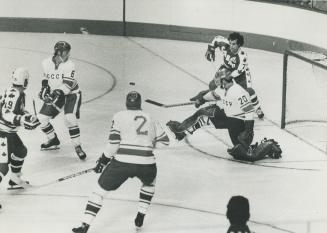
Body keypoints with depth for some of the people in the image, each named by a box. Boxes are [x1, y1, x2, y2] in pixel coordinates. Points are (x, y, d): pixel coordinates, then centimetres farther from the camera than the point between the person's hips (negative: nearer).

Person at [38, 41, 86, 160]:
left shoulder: (69, 65, -18)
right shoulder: (46, 63, -6)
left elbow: (67, 85, -26)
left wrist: (58, 93, -40)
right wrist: (44, 88, -1)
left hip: (71, 95, -5)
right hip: (55, 95, 5)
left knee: (70, 118, -25)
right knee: (42, 118, -1)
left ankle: (77, 146, -11)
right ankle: (53, 141, 23)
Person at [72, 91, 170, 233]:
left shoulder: (119, 116, 8)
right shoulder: (149, 118, 19)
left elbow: (113, 144, -1)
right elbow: (164, 140, 26)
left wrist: (103, 160, 10)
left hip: (123, 162, -2)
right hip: (146, 164, 2)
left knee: (101, 188, 13)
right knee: (149, 183, 36)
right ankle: (140, 218, 27)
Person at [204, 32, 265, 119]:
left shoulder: (242, 55, -38)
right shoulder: (225, 45, -28)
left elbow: (240, 69, -37)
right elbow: (217, 39, -9)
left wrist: (230, 76, -42)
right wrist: (210, 49, -9)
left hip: (240, 72, -4)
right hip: (226, 68, 5)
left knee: (248, 90, -18)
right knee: (213, 85, -2)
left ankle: (258, 109, -1)